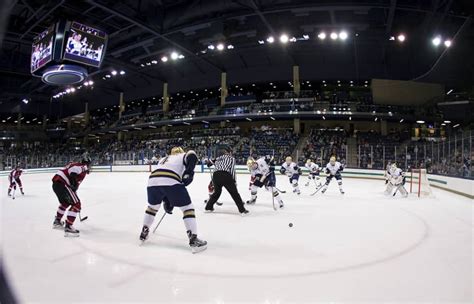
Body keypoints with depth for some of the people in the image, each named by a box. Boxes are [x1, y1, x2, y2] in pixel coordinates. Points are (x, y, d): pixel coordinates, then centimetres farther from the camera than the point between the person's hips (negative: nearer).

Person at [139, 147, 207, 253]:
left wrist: (166, 202, 40)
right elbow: (192, 155, -1)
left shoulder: (163, 159, 40)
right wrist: (189, 172, -6)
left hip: (153, 181, 5)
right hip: (171, 182, -5)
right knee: (187, 207, 8)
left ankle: (144, 233, 42)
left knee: (152, 206, 33)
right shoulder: (184, 156, 26)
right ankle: (193, 240, 2)